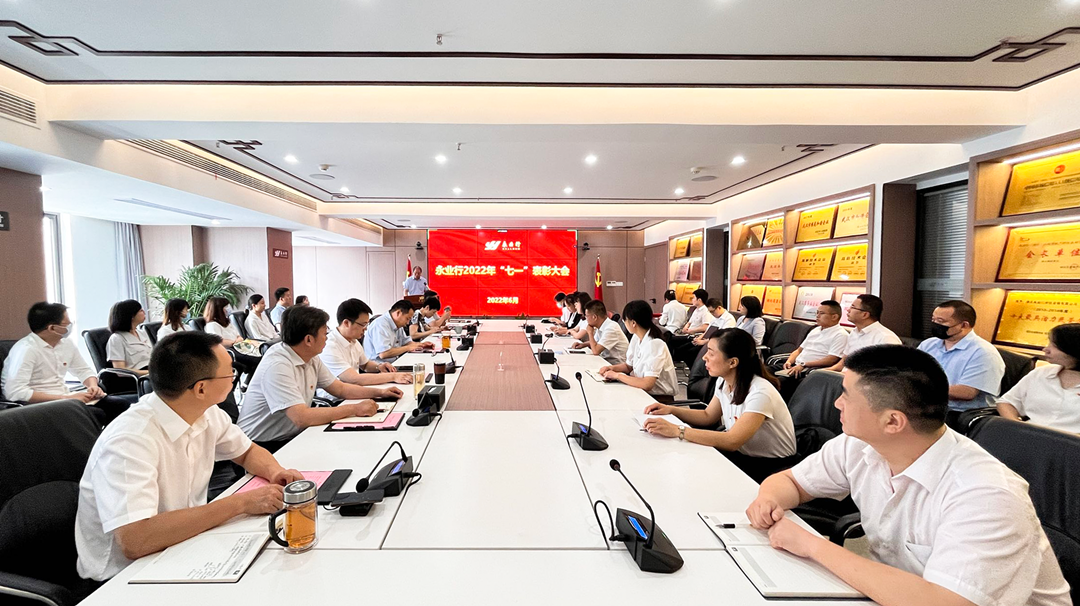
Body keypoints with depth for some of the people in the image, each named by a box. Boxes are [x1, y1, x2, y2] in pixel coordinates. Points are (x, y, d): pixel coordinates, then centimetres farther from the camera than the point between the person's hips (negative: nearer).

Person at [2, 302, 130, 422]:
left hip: (65, 399, 7)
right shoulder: (26, 349, -18)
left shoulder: (66, 342, 4)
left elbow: (83, 370, 16)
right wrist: (65, 398, -27)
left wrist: (93, 386, -6)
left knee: (119, 404, -8)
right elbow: (15, 392, -26)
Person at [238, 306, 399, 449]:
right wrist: (354, 409, -25)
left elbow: (339, 389, 14)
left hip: (292, 437, 8)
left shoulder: (312, 359, 2)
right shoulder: (277, 366, -24)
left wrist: (379, 392, 3)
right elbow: (301, 417, -31)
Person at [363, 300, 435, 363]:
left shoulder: (398, 324, 10)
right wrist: (408, 348, -16)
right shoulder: (381, 324, -18)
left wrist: (421, 345, 5)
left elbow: (406, 341, 24)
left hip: (393, 364, 9)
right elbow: (383, 354, -26)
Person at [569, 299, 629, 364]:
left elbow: (595, 351, -26)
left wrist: (590, 333, -13)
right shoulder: (600, 326, 4)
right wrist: (583, 344, 4)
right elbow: (595, 343, 23)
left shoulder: (611, 328, -22)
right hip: (606, 360, 8)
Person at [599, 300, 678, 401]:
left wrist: (617, 375, -21)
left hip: (660, 398, -7)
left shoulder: (654, 345, -24)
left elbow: (647, 384, -31)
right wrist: (611, 368, -3)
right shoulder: (636, 338, 1)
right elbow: (629, 366, 16)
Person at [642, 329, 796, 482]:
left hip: (773, 465, -6)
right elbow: (708, 416, 10)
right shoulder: (724, 382, -4)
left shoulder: (760, 393, -29)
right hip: (743, 453, 7)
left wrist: (677, 431, -40)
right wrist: (671, 409, -6)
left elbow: (732, 441, -38)